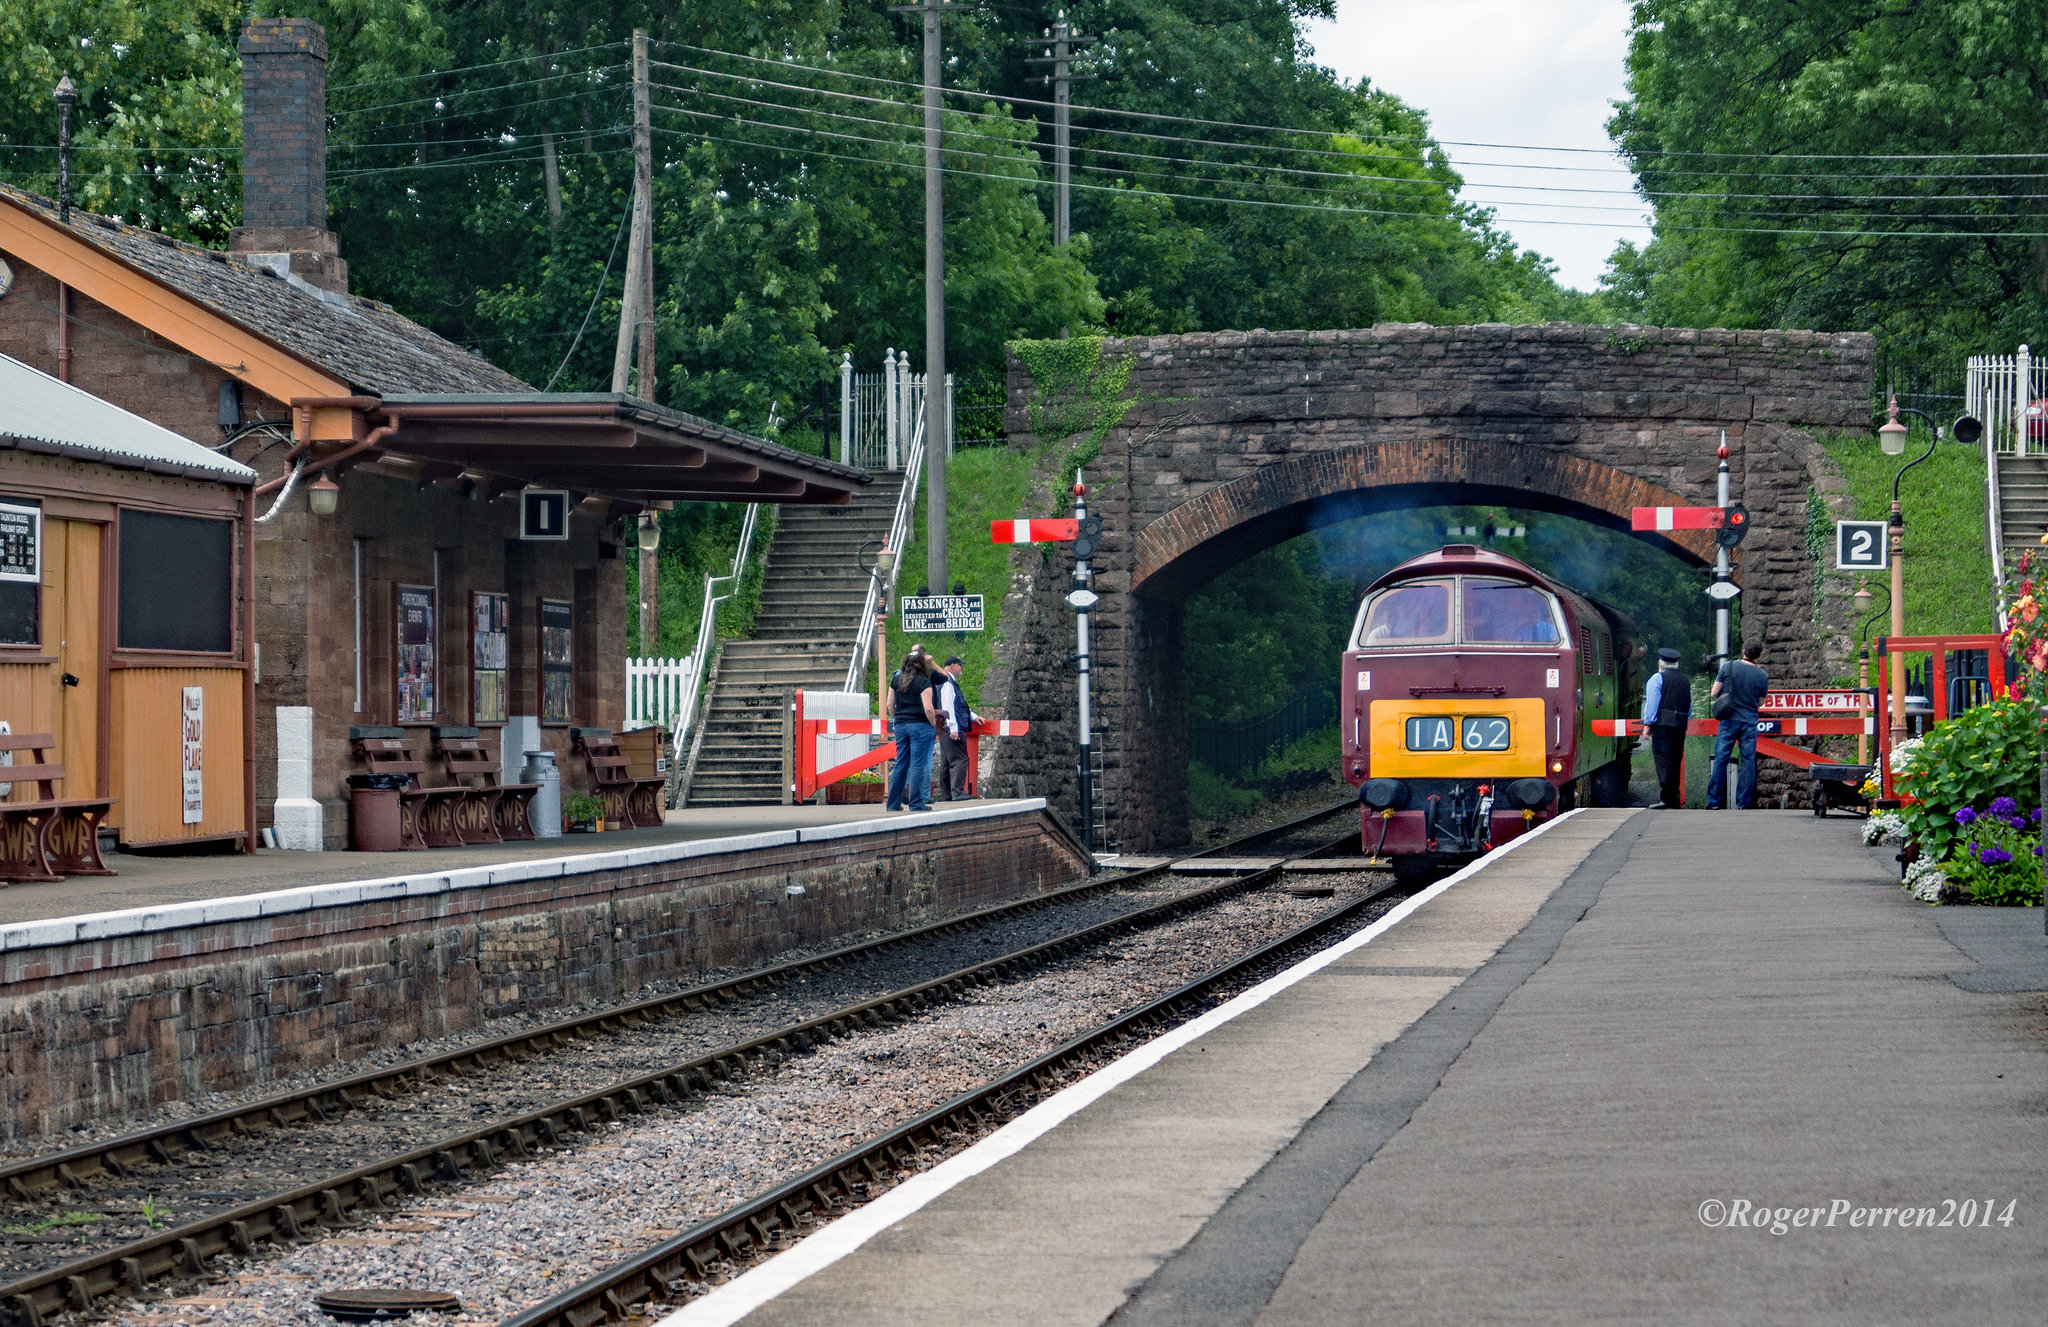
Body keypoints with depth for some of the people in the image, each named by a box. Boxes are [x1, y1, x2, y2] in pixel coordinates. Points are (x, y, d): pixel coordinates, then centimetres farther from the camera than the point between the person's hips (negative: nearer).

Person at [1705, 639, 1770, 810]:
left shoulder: (1729, 667, -5)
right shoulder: (1762, 676, -2)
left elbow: (1715, 692, -1)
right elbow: (1761, 701, 9)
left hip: (1729, 720, 0)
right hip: (1750, 722, 1)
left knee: (1720, 759, 3)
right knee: (1748, 761, 6)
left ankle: (1714, 802, 3)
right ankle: (1744, 802, 4)